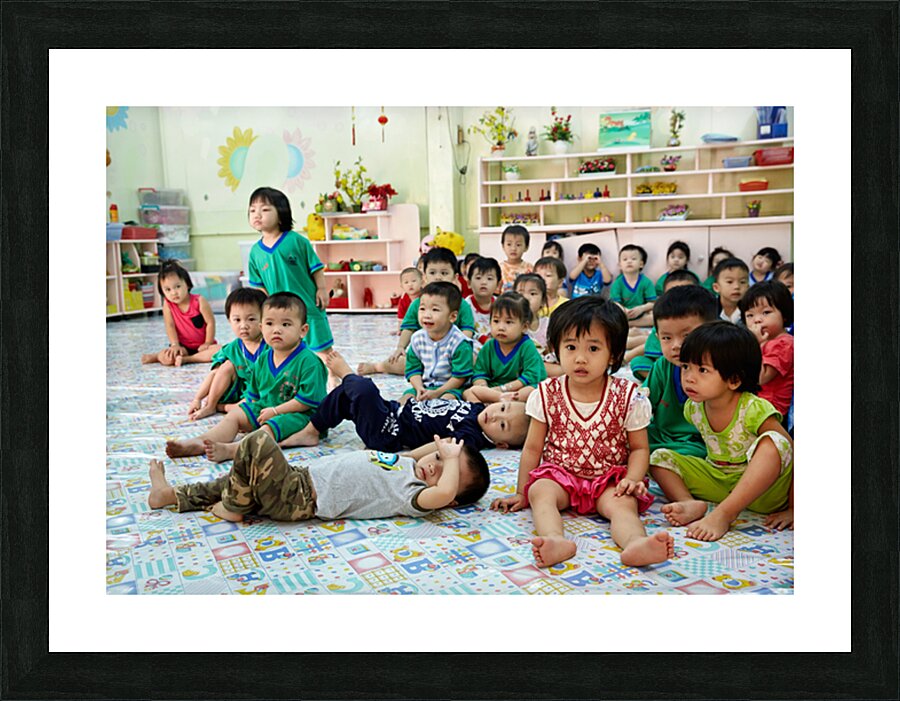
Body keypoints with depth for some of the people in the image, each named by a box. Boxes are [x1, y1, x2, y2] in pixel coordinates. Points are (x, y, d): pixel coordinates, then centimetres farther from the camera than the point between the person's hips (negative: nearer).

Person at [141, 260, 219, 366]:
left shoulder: (199, 301, -12)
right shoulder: (168, 305, -6)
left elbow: (210, 323, -10)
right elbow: (170, 326, -11)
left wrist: (207, 344, -13)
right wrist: (175, 345, -23)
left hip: (201, 345, 1)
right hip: (183, 346, -1)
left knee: (219, 350, -32)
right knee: (165, 357, -30)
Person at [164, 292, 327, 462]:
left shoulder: (309, 362, -17)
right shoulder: (263, 359, 6)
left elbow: (308, 399, -21)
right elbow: (253, 394, 17)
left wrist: (275, 410, -16)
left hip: (297, 413, -8)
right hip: (264, 407, 8)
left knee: (269, 428, -32)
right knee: (234, 415, -3)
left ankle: (230, 450, -47)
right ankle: (199, 442, -19)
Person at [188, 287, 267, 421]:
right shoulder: (232, 348, -2)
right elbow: (215, 374, 0)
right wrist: (197, 399, -5)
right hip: (239, 391, 5)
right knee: (228, 365, -12)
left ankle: (220, 407, -9)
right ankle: (209, 406, -3)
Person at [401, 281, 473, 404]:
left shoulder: (460, 343, -16)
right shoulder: (417, 339, 0)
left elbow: (460, 376, -14)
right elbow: (413, 369, 6)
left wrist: (437, 392, -19)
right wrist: (419, 388, -14)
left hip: (451, 388, -5)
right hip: (425, 386, 5)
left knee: (448, 397, -35)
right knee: (406, 398, -17)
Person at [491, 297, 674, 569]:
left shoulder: (628, 397, -4)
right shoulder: (548, 394, -1)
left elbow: (639, 448, 3)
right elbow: (533, 447, 6)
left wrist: (632, 479, -16)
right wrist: (521, 493, 6)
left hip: (609, 480, -1)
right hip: (558, 474, 1)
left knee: (624, 504, -30)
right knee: (540, 491, -29)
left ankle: (635, 543, -58)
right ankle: (556, 540, -55)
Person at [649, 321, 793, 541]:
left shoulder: (755, 409, -22)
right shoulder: (693, 408, -5)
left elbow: (789, 450, -20)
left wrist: (791, 508, -22)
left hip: (761, 491, -5)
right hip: (717, 483, 5)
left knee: (773, 442, -34)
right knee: (660, 457, -6)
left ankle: (723, 514, -36)